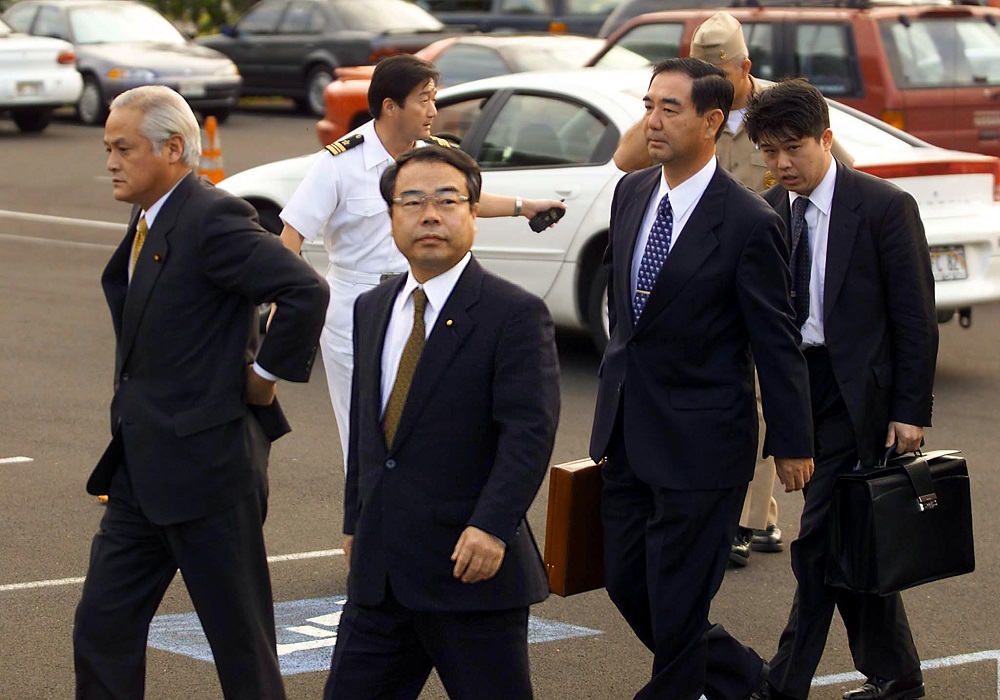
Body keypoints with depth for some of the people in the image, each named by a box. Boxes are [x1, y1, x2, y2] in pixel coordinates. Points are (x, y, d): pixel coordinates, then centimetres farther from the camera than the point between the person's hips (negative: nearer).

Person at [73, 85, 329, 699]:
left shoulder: (214, 220, -17)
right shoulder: (148, 224, 13)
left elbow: (307, 291, -27)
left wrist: (266, 374, -16)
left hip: (207, 464, -10)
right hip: (142, 471, 10)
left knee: (242, 644, 2)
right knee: (102, 632, 9)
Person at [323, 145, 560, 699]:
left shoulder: (515, 315, -9)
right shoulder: (372, 310, 14)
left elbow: (530, 430, -16)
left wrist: (492, 527, -26)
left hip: (471, 569, -6)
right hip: (380, 572, 6)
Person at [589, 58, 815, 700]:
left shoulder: (749, 223, -16)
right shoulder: (632, 193, 4)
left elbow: (777, 340, -12)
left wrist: (791, 443, -8)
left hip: (700, 437, -8)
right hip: (628, 431, 8)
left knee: (677, 599, 1)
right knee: (627, 582, 14)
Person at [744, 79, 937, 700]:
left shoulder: (885, 206, -9)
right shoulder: (769, 213, 6)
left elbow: (916, 316, -8)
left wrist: (911, 410, -11)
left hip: (859, 393, -6)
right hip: (799, 388, 6)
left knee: (819, 544, -9)